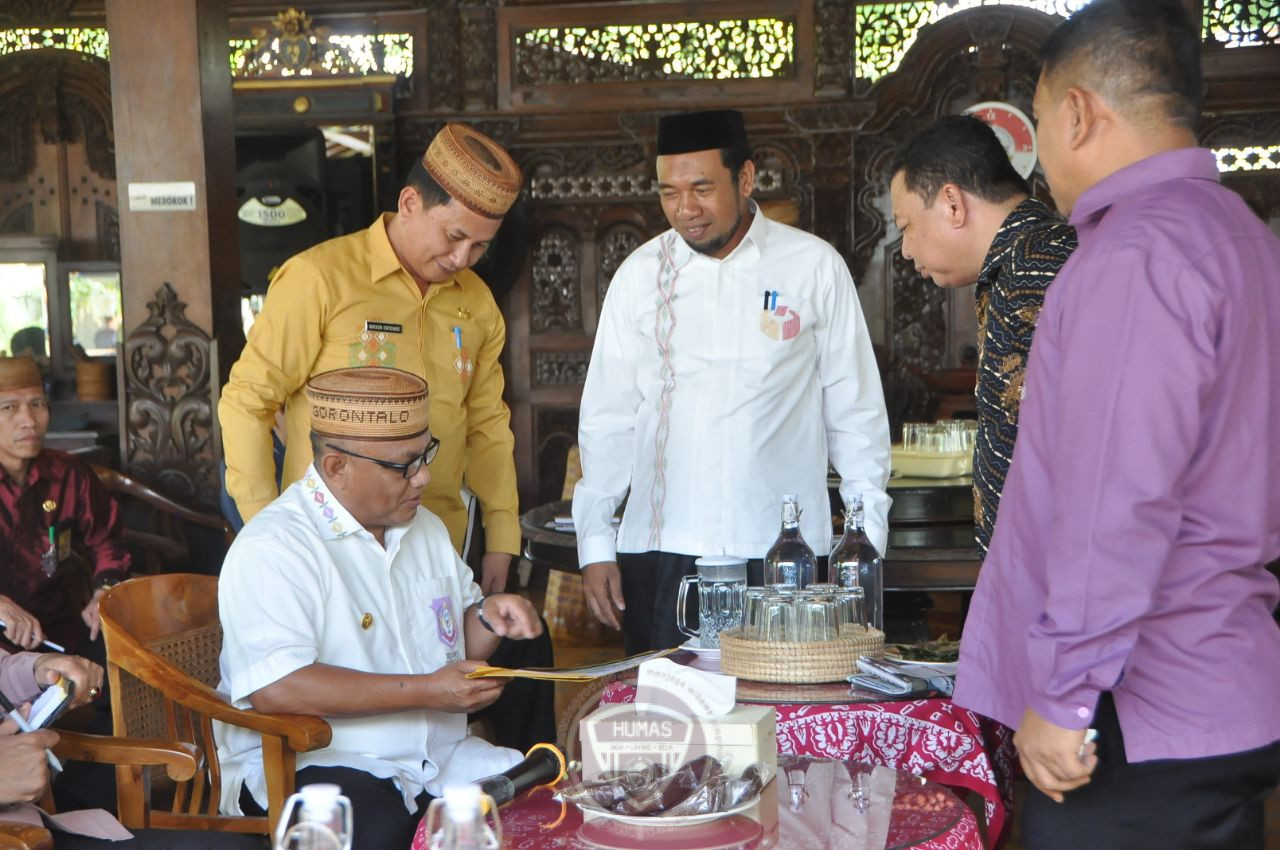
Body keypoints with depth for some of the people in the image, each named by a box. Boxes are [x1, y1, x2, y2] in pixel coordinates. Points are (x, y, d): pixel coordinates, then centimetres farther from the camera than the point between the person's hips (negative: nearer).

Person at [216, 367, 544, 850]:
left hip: (442, 757, 6)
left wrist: (487, 617, 2)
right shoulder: (272, 549, -12)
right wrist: (426, 691, -22)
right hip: (311, 764, -6)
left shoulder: (424, 527, 16)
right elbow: (275, 688, -25)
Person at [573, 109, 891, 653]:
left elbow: (857, 413, 6)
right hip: (659, 548, 2)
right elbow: (607, 418, 9)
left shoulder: (815, 267, 2)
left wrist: (867, 540, 5)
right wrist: (594, 545, 6)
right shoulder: (640, 274, 6)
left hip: (783, 550, -1)